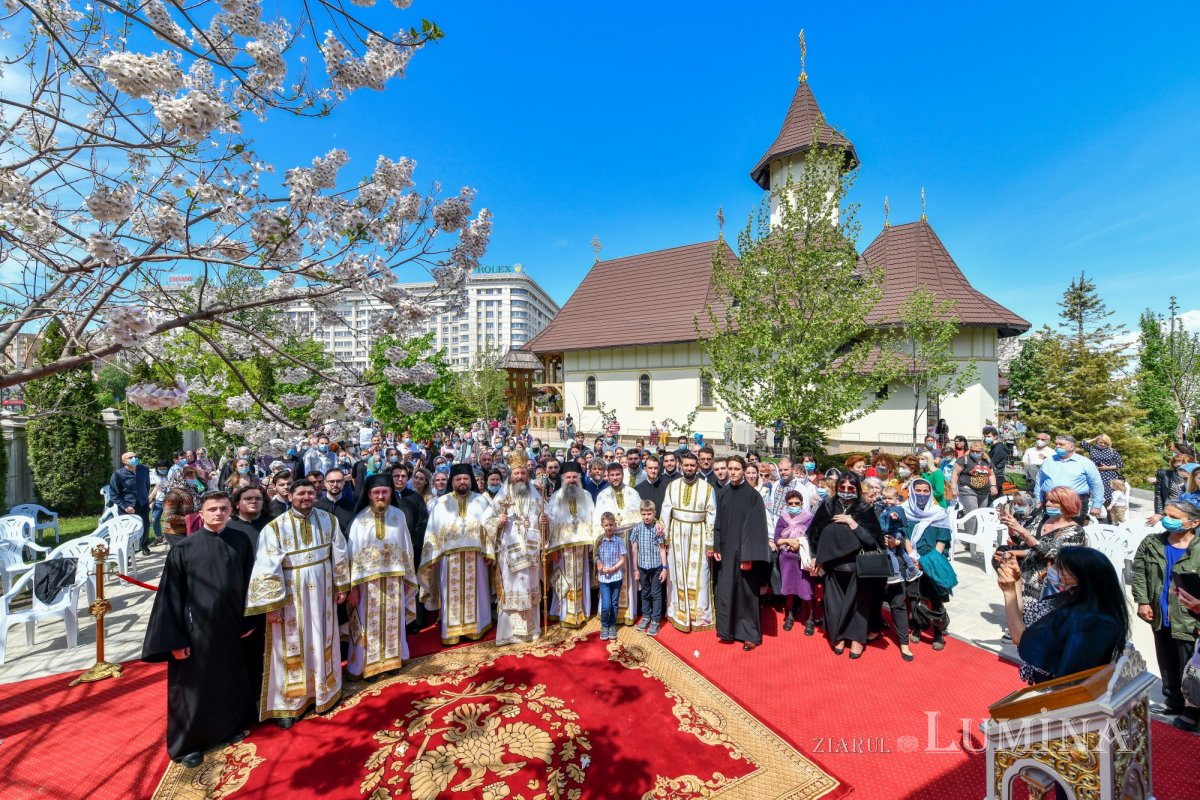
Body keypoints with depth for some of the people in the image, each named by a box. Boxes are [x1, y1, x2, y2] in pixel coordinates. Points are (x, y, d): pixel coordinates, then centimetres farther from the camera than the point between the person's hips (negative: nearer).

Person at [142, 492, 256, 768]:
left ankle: (229, 727, 40)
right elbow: (171, 595, -6)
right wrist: (175, 638, -9)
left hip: (231, 626, 3)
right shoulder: (184, 549, -9)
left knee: (230, 679, 18)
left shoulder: (241, 541, -3)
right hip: (197, 628, -3)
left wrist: (247, 620, 4)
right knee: (194, 685, 10)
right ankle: (187, 743, 32)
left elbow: (248, 582, 3)